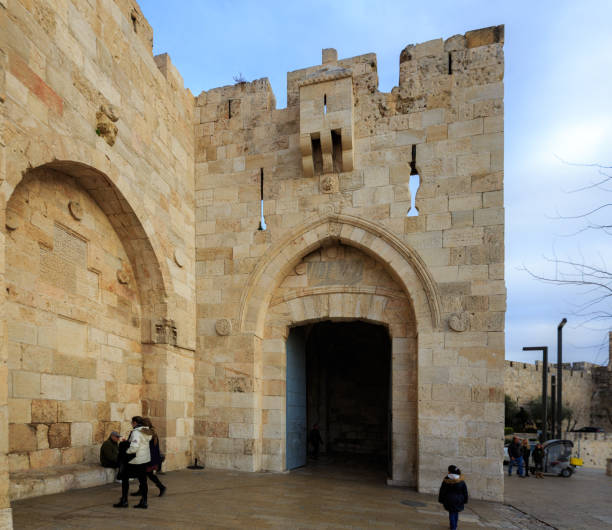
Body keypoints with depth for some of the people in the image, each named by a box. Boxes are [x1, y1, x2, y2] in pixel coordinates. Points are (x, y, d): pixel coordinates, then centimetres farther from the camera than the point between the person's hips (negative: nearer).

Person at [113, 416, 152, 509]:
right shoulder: (146, 432, 8)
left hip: (135, 460, -8)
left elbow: (134, 447, -29)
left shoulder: (136, 432, -19)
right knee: (143, 480, 10)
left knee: (125, 478, 8)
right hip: (145, 459, 8)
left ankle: (124, 501, 12)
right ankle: (144, 502, 11)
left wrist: (126, 452, -12)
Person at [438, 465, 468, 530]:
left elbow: (442, 491, -5)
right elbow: (465, 492, 0)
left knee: (451, 513, 11)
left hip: (449, 500, -2)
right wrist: (465, 500, 11)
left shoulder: (446, 481, -13)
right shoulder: (461, 481, -7)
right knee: (456, 513, 19)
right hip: (458, 500, 2)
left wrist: (441, 500, 6)